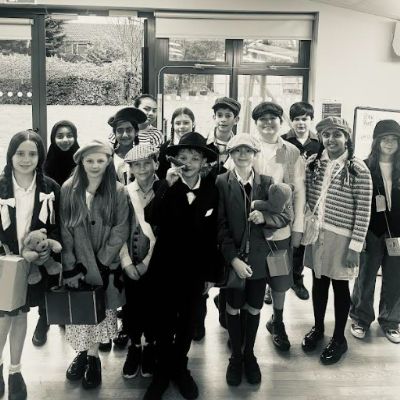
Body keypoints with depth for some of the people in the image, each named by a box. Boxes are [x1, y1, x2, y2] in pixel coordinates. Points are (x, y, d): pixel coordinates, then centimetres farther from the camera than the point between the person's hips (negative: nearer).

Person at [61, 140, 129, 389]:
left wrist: (100, 263, -10)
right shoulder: (68, 189, -3)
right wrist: (71, 266, -9)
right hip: (76, 264, 1)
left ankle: (93, 356, 24)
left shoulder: (118, 191, -6)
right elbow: (64, 230, -3)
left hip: (104, 266, -1)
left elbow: (120, 230, -7)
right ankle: (82, 352, 29)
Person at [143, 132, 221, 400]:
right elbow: (152, 220, -25)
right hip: (165, 268, -1)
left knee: (187, 323, 17)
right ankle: (162, 372, 31)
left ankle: (179, 368, 37)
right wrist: (167, 185, -31)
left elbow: (213, 235, 1)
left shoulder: (211, 191, -4)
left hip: (195, 271, 2)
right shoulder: (167, 187, -8)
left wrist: (210, 274, 3)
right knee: (164, 324, 12)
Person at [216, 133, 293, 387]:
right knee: (234, 308, 12)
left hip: (259, 258, 2)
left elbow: (286, 217, 2)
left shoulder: (267, 183, 0)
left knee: (254, 309, 13)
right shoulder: (221, 183, -6)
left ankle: (250, 354, 34)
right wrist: (233, 258, -17)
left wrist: (265, 217, -18)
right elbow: (220, 224, -11)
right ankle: (236, 356, 31)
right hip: (232, 258, -1)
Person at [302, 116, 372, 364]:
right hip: (316, 233, 4)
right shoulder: (314, 163, 1)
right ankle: (318, 328, 36)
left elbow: (364, 211, -12)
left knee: (340, 286, 9)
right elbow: (307, 197, 8)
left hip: (341, 237, -4)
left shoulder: (358, 169, -13)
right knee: (319, 281, 17)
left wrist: (355, 246, -14)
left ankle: (339, 338, 26)